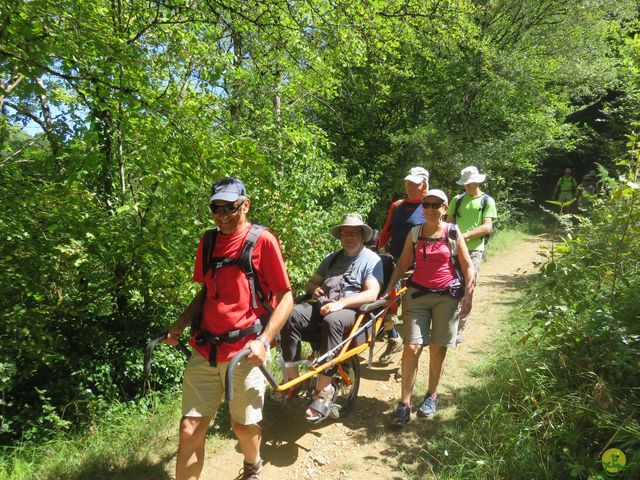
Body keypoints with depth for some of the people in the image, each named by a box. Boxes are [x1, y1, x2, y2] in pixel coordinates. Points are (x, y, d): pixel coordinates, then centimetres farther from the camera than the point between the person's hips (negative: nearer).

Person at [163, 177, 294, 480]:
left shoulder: (262, 241, -8)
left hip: (244, 351, -4)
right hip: (206, 349, 4)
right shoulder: (208, 242, 8)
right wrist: (180, 324, 5)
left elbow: (286, 297, -7)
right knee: (190, 427, 3)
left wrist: (263, 341, -16)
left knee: (244, 426, 12)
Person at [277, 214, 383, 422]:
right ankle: (292, 379, -18)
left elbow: (372, 294, -11)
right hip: (323, 307, 5)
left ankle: (324, 389, -31)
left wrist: (341, 303, -23)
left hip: (353, 313, -5)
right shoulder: (331, 258, 23)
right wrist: (315, 289, 0)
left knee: (332, 320, -39)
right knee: (291, 315, -24)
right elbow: (310, 283, 26)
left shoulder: (371, 259, 4)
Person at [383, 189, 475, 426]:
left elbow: (467, 267, 3)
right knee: (411, 348, -6)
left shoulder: (453, 233, 0)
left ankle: (432, 396, 27)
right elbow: (402, 265, 8)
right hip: (417, 294, 1)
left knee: (437, 348, 7)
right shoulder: (415, 233, 5)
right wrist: (388, 290, -1)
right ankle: (404, 403, 2)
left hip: (447, 296, -1)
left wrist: (468, 295, -5)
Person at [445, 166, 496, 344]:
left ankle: (460, 329, 8)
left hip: (473, 251, -3)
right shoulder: (457, 200, 15)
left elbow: (487, 227, -6)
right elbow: (448, 223, 12)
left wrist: (465, 235, -18)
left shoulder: (487, 201, 4)